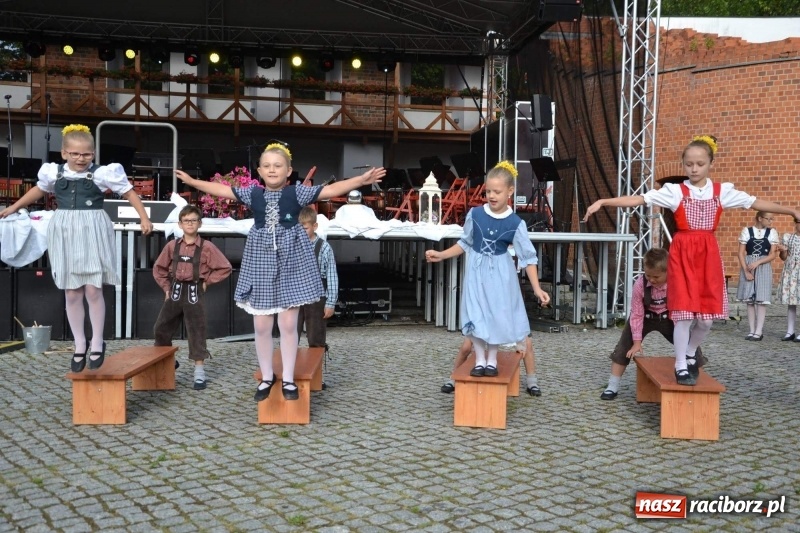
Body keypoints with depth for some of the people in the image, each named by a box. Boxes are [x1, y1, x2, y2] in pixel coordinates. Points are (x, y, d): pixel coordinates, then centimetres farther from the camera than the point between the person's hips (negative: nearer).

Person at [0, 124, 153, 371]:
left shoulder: (103, 173, -6)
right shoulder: (54, 172, 5)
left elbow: (130, 193, 0)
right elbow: (38, 190, 25)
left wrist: (144, 218, -8)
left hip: (92, 233, -4)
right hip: (65, 234, 4)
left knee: (92, 290, -5)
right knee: (72, 294, 7)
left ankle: (97, 343, 11)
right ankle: (79, 346, 18)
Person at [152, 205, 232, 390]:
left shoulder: (207, 247, -6)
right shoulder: (172, 246, 4)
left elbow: (225, 268, -4)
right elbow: (158, 269, 16)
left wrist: (207, 282, -5)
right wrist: (166, 287, 8)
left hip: (195, 292, -4)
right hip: (175, 291, 4)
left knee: (196, 331, -1)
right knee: (161, 328, 8)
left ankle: (199, 371, 4)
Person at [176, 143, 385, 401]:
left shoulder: (297, 192, -5)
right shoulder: (253, 193, 3)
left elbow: (332, 189, -11)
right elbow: (222, 190, 11)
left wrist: (361, 180, -20)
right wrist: (192, 181, 14)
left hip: (290, 261, -2)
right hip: (261, 260, 2)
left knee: (288, 324, 3)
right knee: (261, 325, 7)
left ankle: (288, 379, 16)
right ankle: (267, 377, 23)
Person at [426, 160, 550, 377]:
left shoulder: (515, 223, -13)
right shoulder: (475, 214, -8)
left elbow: (528, 257, -10)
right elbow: (465, 243, 7)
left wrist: (537, 288, -15)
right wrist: (441, 255, 2)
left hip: (500, 274, -1)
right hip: (477, 271, 2)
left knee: (497, 315, 5)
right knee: (475, 315, 3)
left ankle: (492, 360, 23)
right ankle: (480, 360, 18)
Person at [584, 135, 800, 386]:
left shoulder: (722, 191, 5)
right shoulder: (675, 191, -4)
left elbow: (756, 203, 9)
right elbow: (638, 199, -11)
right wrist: (603, 202, -20)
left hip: (709, 254, 3)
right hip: (683, 253, -3)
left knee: (707, 318, 4)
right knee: (684, 313, -5)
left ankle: (689, 354, 31)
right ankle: (681, 366, 11)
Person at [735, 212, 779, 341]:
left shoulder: (772, 233, 4)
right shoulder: (747, 231, 2)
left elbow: (773, 255, -1)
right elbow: (741, 253, 0)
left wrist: (757, 263, -15)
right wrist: (746, 271, -9)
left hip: (763, 267, -1)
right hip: (747, 267, 1)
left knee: (761, 300, -5)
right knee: (749, 300, 3)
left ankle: (759, 331, -1)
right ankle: (752, 330, 9)